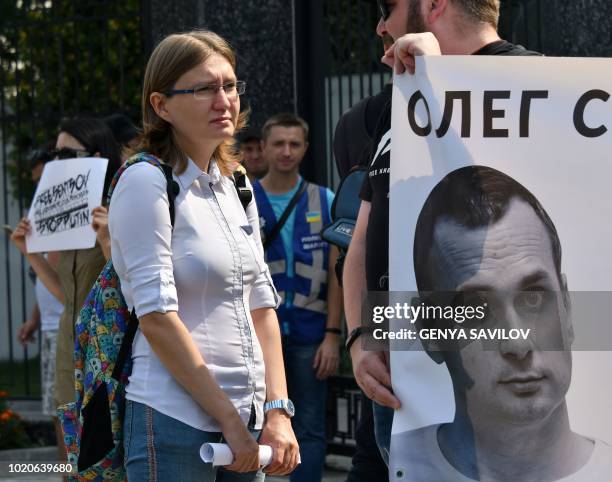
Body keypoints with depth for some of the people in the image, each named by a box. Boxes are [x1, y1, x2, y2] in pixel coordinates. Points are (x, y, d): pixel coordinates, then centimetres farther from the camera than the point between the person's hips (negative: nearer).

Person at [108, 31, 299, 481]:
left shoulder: (235, 187, 13)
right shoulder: (146, 183, -8)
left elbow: (261, 305, 13)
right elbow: (158, 318, -14)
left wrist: (277, 410, 1)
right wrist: (230, 419, -14)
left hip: (246, 416, 7)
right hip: (175, 422, -7)